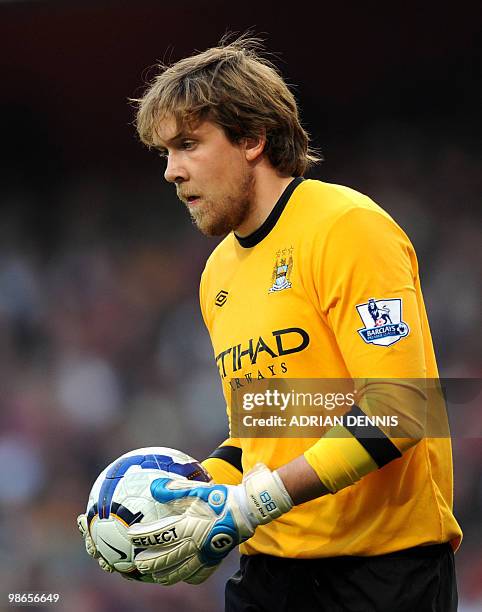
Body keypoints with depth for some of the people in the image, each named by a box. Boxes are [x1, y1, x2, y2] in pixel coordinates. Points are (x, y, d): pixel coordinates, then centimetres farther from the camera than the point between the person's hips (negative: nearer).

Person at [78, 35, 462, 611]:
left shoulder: (347, 227, -11)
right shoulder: (219, 272, 13)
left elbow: (397, 409, -20)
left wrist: (254, 504, -22)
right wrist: (203, 491, 3)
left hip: (381, 564, -7)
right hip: (269, 564, 7)